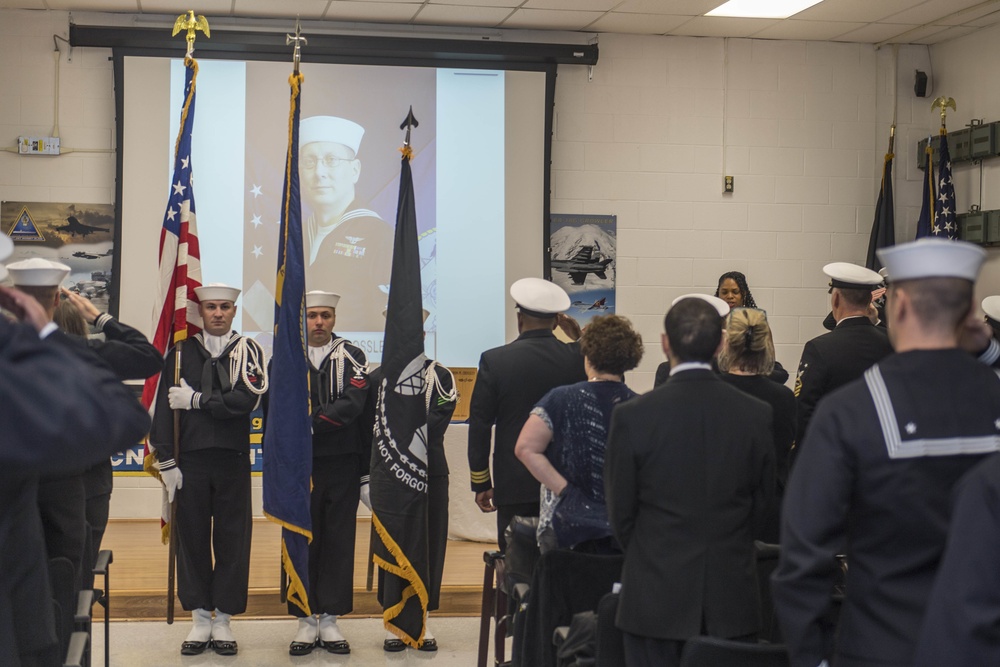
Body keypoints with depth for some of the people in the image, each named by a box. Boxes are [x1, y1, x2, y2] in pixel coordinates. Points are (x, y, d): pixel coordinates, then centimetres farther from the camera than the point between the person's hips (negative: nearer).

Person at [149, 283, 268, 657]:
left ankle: (223, 621, 12)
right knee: (192, 538, 5)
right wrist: (167, 462, -3)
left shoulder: (248, 351, 4)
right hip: (190, 460, 1)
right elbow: (163, 408, 3)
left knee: (232, 540, 3)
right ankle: (200, 619, 15)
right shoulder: (180, 353, 6)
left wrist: (196, 399, -9)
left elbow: (247, 399, -12)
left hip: (233, 460, -1)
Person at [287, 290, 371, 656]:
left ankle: (330, 621, 12)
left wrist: (311, 422, -19)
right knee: (301, 541, 3)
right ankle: (306, 621, 12)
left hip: (342, 465, 0)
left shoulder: (352, 357, 4)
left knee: (339, 541, 4)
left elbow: (353, 405, -11)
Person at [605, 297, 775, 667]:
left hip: (657, 597, -2)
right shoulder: (757, 414, -3)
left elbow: (621, 511, 0)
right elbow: (762, 503, 7)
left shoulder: (633, 416, -10)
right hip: (733, 599, 2)